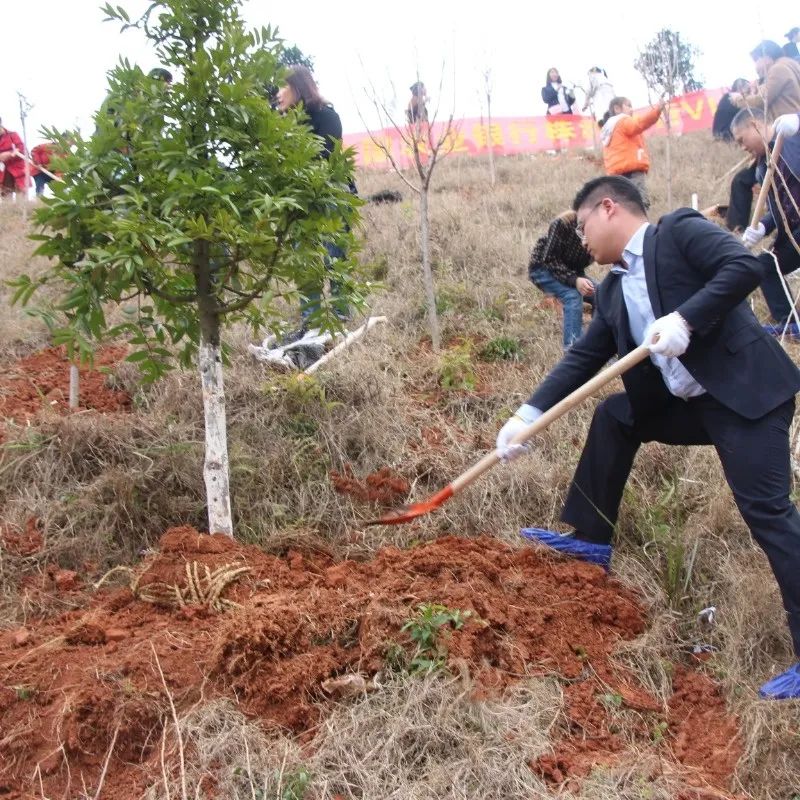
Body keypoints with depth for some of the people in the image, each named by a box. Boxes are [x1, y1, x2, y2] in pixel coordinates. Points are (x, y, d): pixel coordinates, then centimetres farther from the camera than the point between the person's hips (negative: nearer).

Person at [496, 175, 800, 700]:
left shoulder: (680, 230, -8)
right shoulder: (614, 289, 14)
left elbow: (746, 267, -21)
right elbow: (583, 358, 13)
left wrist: (684, 319, -28)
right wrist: (528, 415, 6)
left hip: (747, 393, -9)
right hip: (688, 403, 9)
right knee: (613, 418, 16)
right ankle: (592, 540, 29)